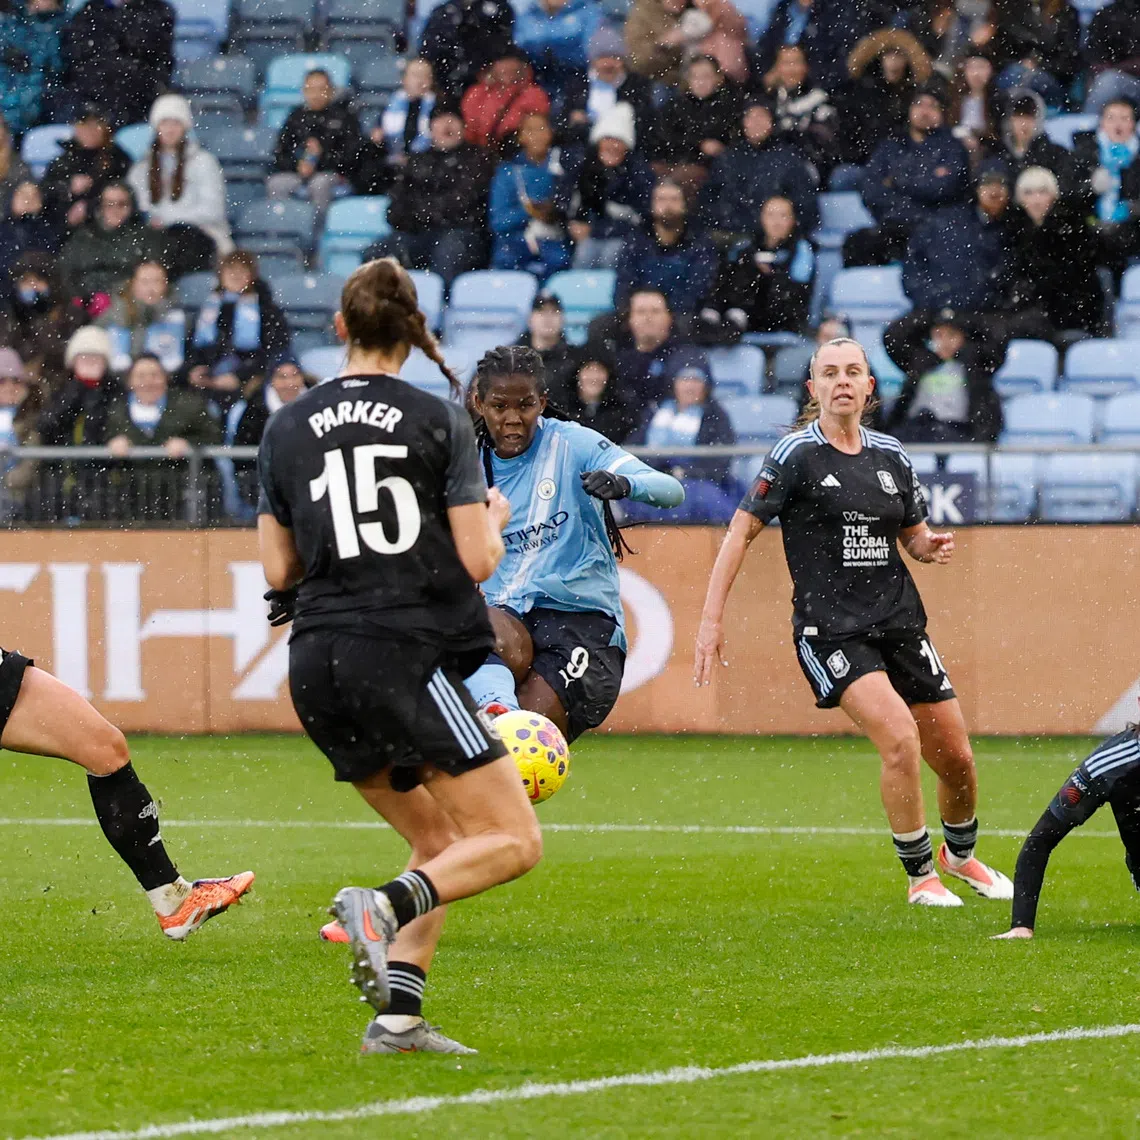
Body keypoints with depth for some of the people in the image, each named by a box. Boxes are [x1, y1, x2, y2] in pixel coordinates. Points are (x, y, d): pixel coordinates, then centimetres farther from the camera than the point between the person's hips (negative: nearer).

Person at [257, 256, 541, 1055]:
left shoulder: (287, 429, 8)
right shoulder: (440, 422, -4)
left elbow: (279, 570, 10)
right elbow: (477, 561, -6)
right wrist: (495, 521, 16)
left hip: (320, 666, 6)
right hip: (409, 657, -6)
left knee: (441, 842, 19)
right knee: (515, 841, 0)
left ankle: (398, 1015, 3)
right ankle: (385, 906, -26)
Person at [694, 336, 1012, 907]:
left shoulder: (890, 456, 8)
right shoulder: (797, 454, -6)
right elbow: (742, 530, -5)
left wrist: (933, 547, -4)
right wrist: (711, 619, -10)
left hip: (899, 621, 5)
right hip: (830, 629, -5)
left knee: (956, 758, 7)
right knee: (900, 738, -24)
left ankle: (960, 853, 38)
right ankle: (919, 875, -6)